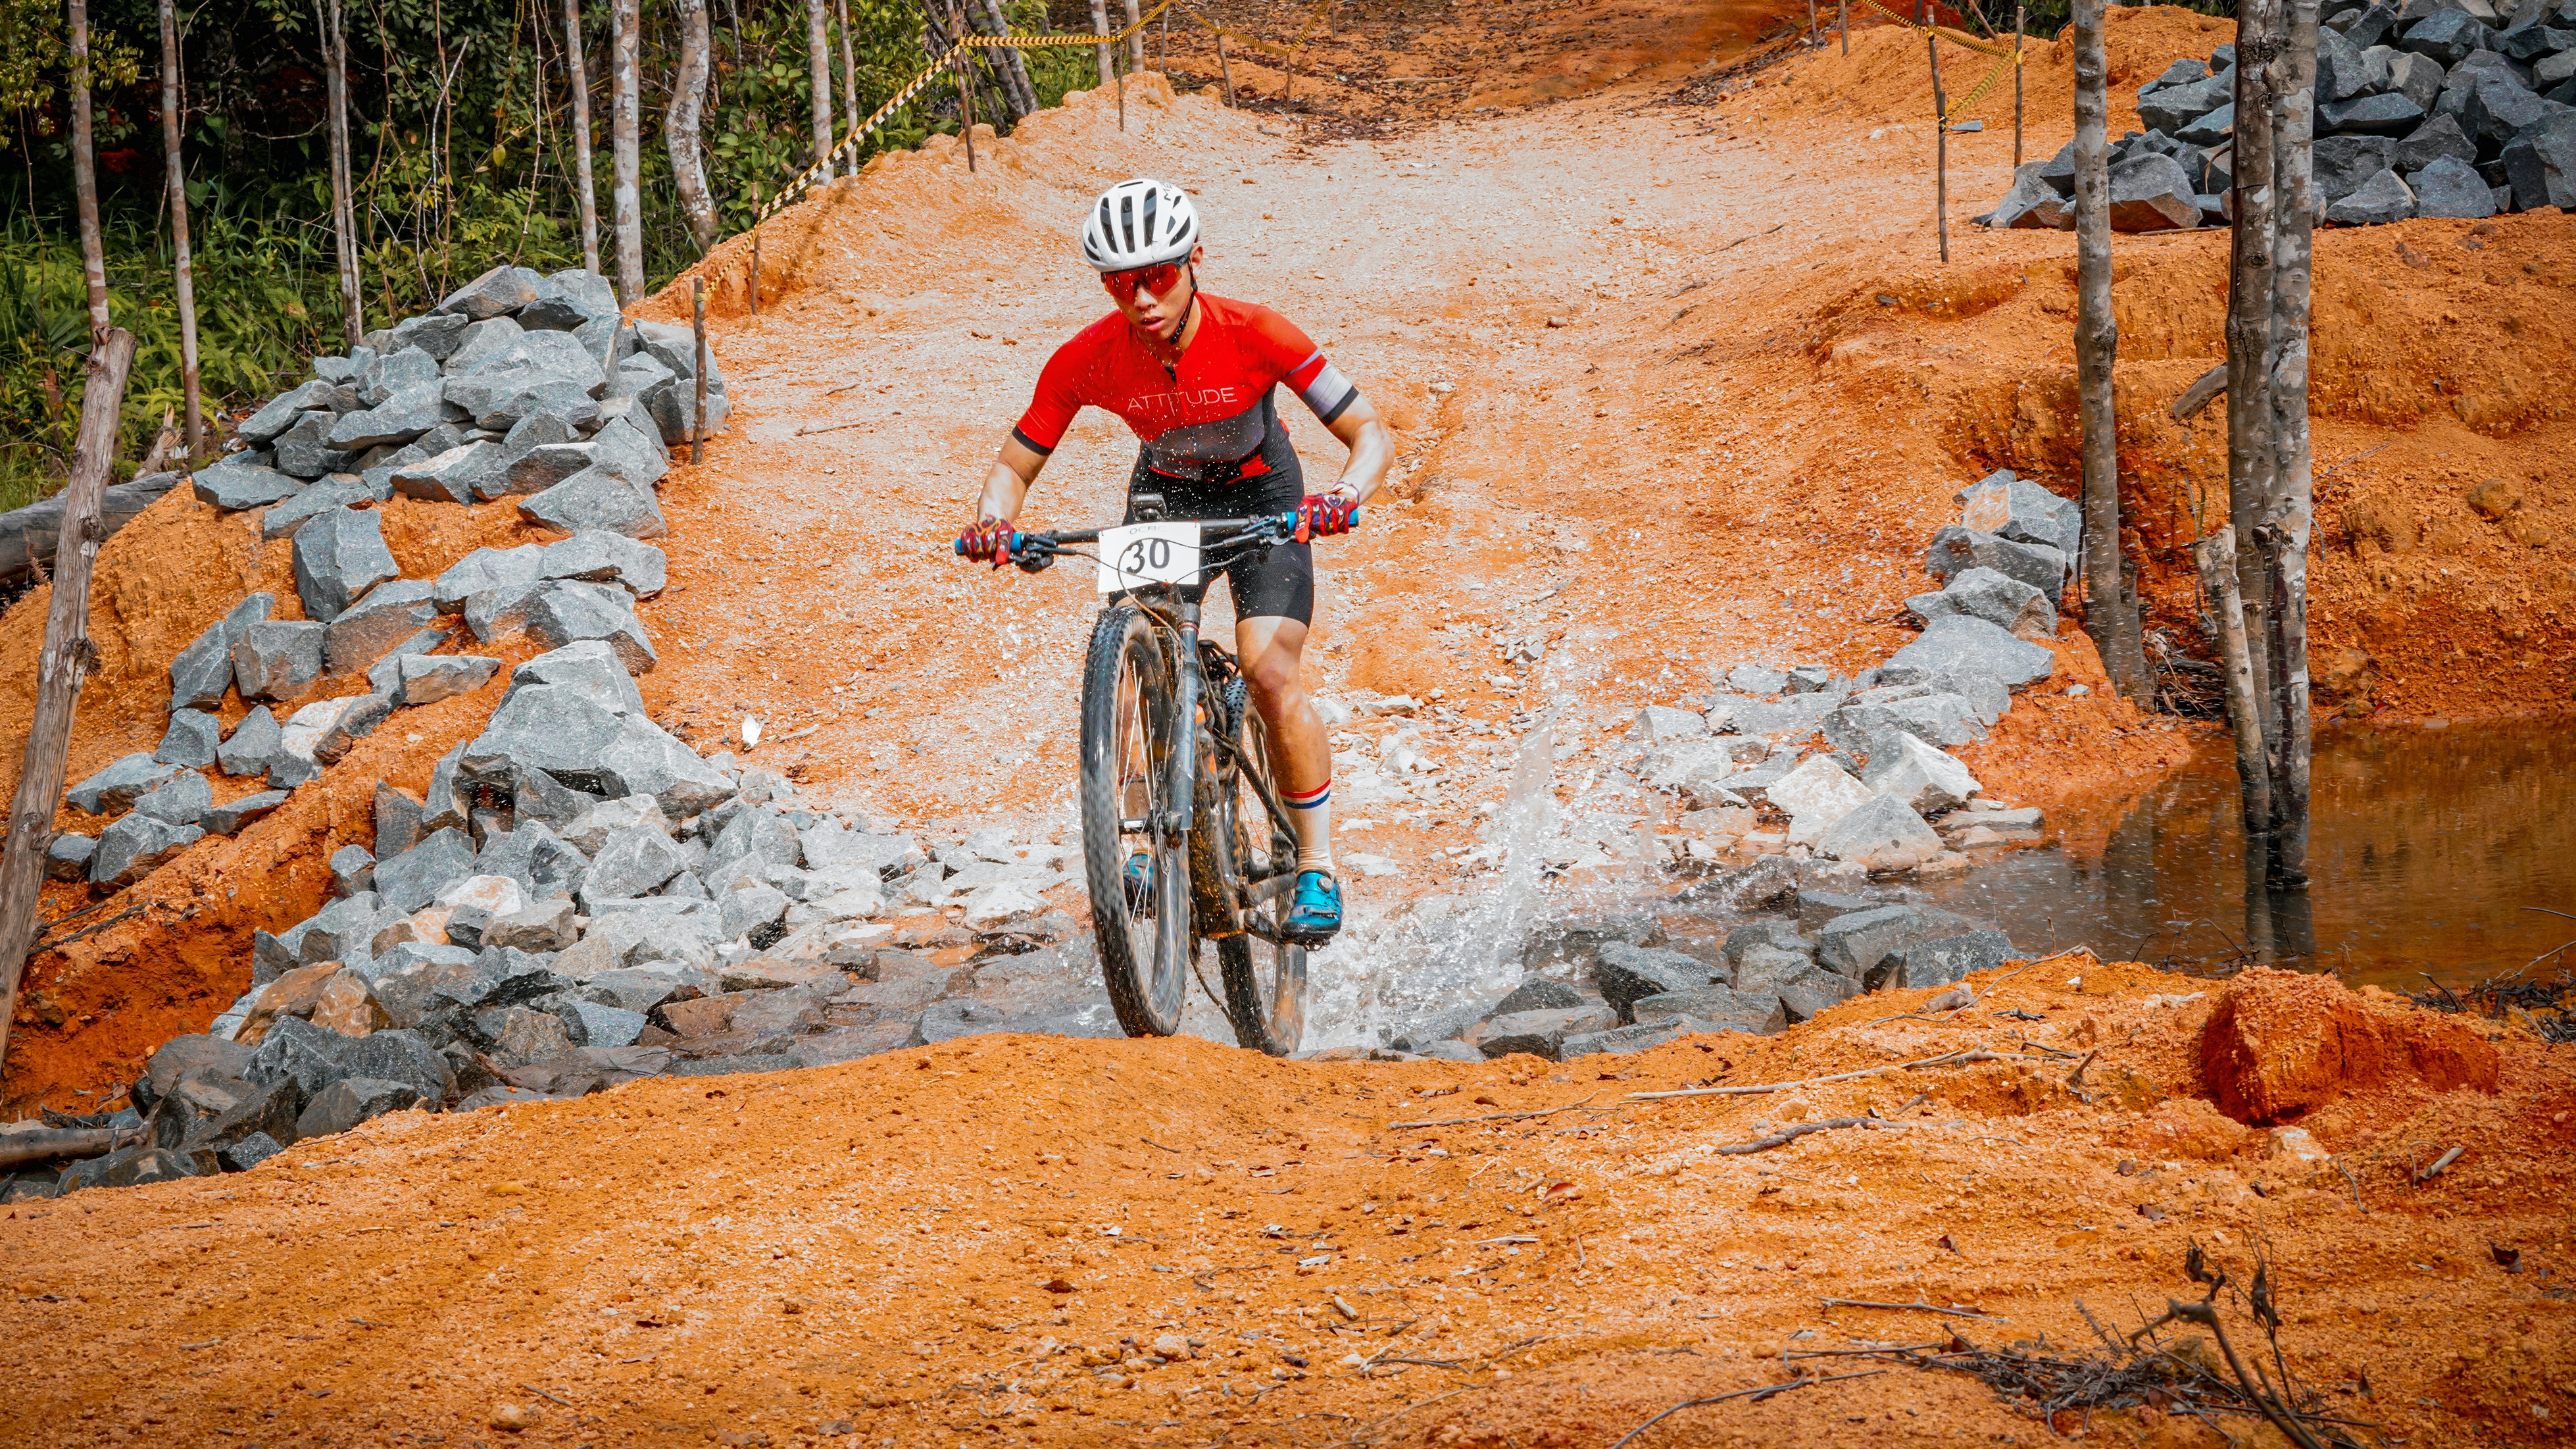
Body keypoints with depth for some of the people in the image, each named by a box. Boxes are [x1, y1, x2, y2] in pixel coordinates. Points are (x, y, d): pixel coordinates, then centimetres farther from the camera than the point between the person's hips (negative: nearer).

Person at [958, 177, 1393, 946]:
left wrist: (1346, 496, -48)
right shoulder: (1086, 361, -24)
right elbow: (1015, 463, -12)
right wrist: (995, 520, -35)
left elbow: (1372, 434, -26)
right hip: (1163, 495, 3)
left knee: (1269, 670, -21)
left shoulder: (1253, 334, -30)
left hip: (1261, 496, -3)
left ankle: (1317, 864, -8)